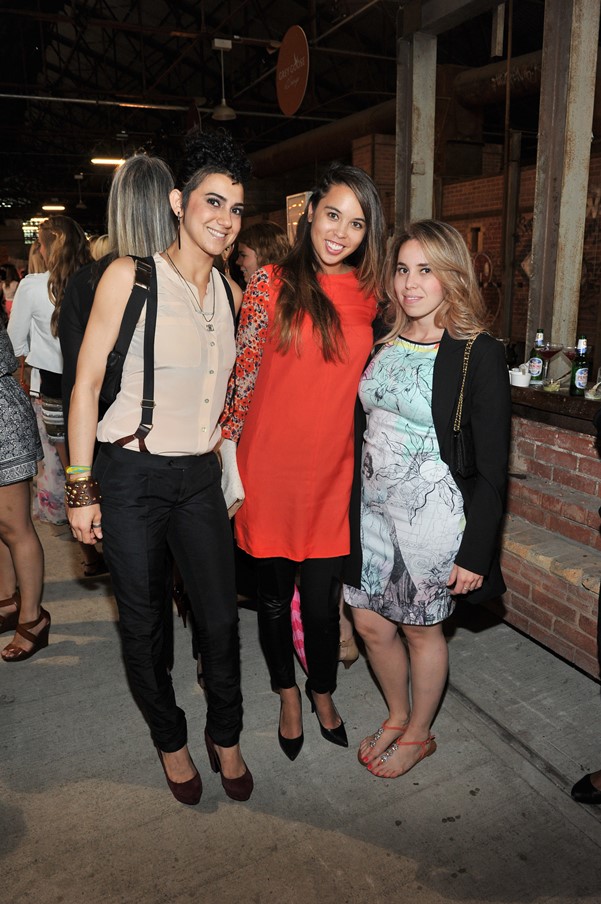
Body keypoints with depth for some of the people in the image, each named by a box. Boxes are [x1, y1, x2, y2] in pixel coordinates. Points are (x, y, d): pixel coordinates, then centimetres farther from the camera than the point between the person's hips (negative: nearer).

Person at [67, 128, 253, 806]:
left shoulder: (231, 292, 8)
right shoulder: (131, 276, -8)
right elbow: (86, 385, -8)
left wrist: (220, 453, 14)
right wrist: (82, 489, -9)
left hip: (200, 476, 4)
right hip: (130, 476, -4)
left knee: (220, 618, 8)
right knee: (143, 623, 11)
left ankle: (225, 737, 33)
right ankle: (170, 738, 35)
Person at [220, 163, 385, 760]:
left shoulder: (369, 297, 5)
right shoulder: (273, 283, -5)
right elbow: (243, 374, -3)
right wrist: (227, 458, -3)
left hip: (332, 473, 2)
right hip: (269, 469, -2)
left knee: (321, 595, 9)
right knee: (274, 591, 14)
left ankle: (323, 693, 38)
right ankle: (288, 695, 39)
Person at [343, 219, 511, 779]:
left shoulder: (478, 354, -13)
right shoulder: (382, 342, 4)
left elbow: (492, 466, -12)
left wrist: (475, 552, -12)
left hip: (431, 512, -5)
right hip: (372, 505, 6)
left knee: (421, 628, 12)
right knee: (370, 623, 15)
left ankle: (418, 735, 38)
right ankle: (397, 717, 42)